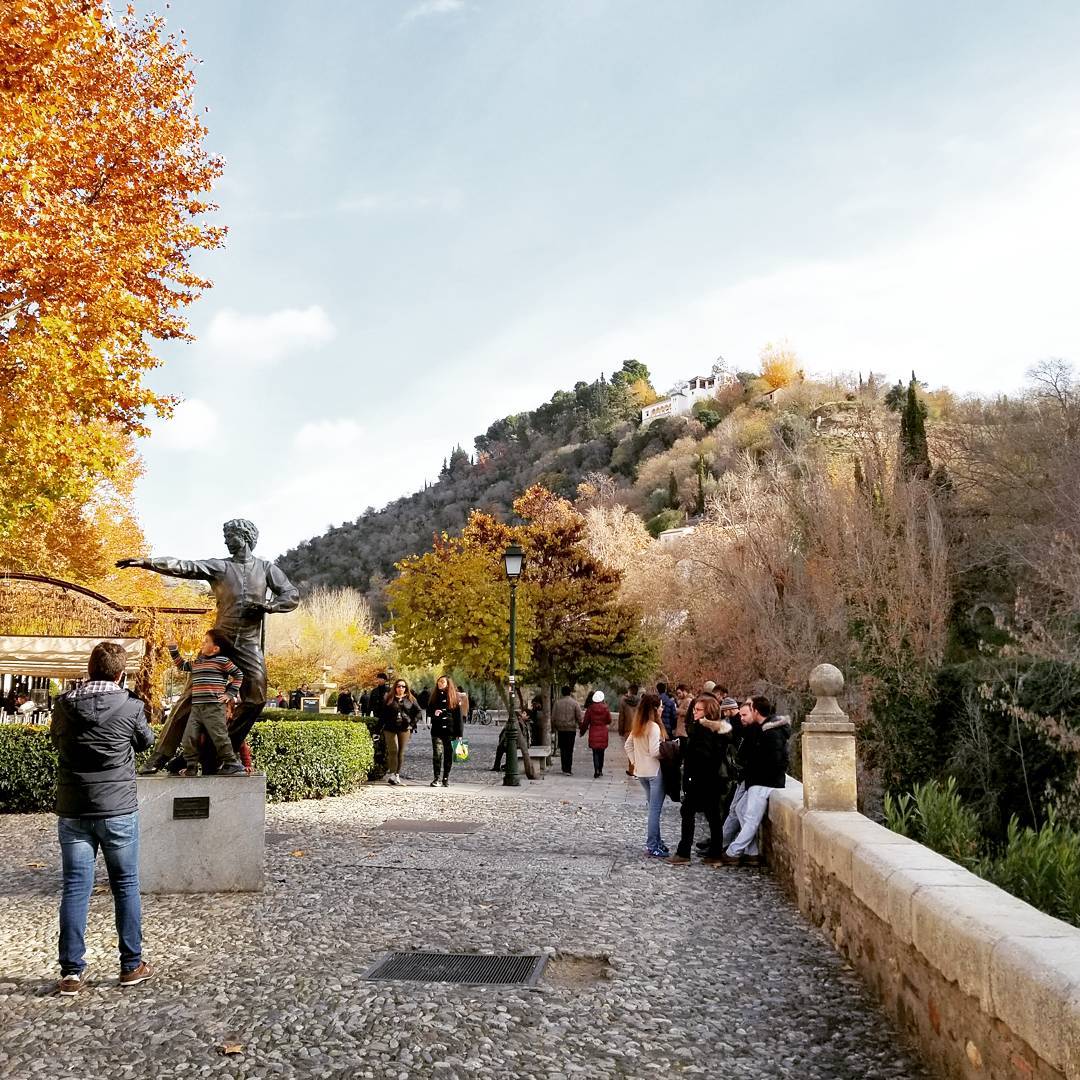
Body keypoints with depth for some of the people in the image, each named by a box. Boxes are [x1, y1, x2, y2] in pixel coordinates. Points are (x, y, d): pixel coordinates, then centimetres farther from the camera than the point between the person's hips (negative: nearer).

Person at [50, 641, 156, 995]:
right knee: (125, 886, 9)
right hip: (118, 811, -2)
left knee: (75, 888, 6)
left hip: (72, 812, 2)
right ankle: (132, 965, 16)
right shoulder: (131, 706, -10)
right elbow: (146, 742, 8)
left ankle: (71, 972, 7)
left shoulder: (64, 705, -3)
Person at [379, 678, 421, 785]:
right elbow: (382, 713, 8)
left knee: (401, 752, 3)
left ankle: (397, 774, 10)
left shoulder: (410, 699, 8)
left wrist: (412, 724, 0)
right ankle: (391, 773, -3)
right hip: (390, 729, -2)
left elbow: (418, 712, 9)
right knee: (393, 750, -9)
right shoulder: (388, 699, 6)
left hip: (404, 729, 2)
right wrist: (382, 726, 0)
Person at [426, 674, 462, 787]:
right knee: (437, 753, -9)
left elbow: (458, 716, 2)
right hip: (437, 730, 1)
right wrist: (434, 713, -9)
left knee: (448, 755, 4)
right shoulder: (433, 696, 10)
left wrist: (459, 733, -4)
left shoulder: (454, 698, 3)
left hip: (450, 731, -1)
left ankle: (446, 778, 15)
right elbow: (429, 712, 16)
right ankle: (436, 778, -2)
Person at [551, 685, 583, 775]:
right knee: (569, 749, 0)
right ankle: (568, 769, -4)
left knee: (563, 749, 12)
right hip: (571, 729, -2)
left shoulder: (557, 703, 2)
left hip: (560, 729, 2)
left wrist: (555, 727, 17)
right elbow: (579, 717, -4)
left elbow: (553, 718, 5)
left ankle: (564, 768, 16)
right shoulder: (574, 703, -5)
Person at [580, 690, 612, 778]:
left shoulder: (590, 709, -5)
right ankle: (600, 770, 20)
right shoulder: (605, 709, -4)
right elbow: (609, 721, 5)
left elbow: (585, 722, 0)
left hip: (593, 734, -1)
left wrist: (582, 731, 13)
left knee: (595, 753, 0)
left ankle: (596, 771, -12)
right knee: (601, 752, 13)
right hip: (603, 734, 1)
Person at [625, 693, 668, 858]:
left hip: (641, 772, 8)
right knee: (655, 809, -3)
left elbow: (628, 745, 14)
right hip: (655, 772, -8)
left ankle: (656, 841, 25)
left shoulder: (637, 726, 8)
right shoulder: (654, 727, -17)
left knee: (652, 807, 17)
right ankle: (652, 847, 0)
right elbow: (654, 752, -22)